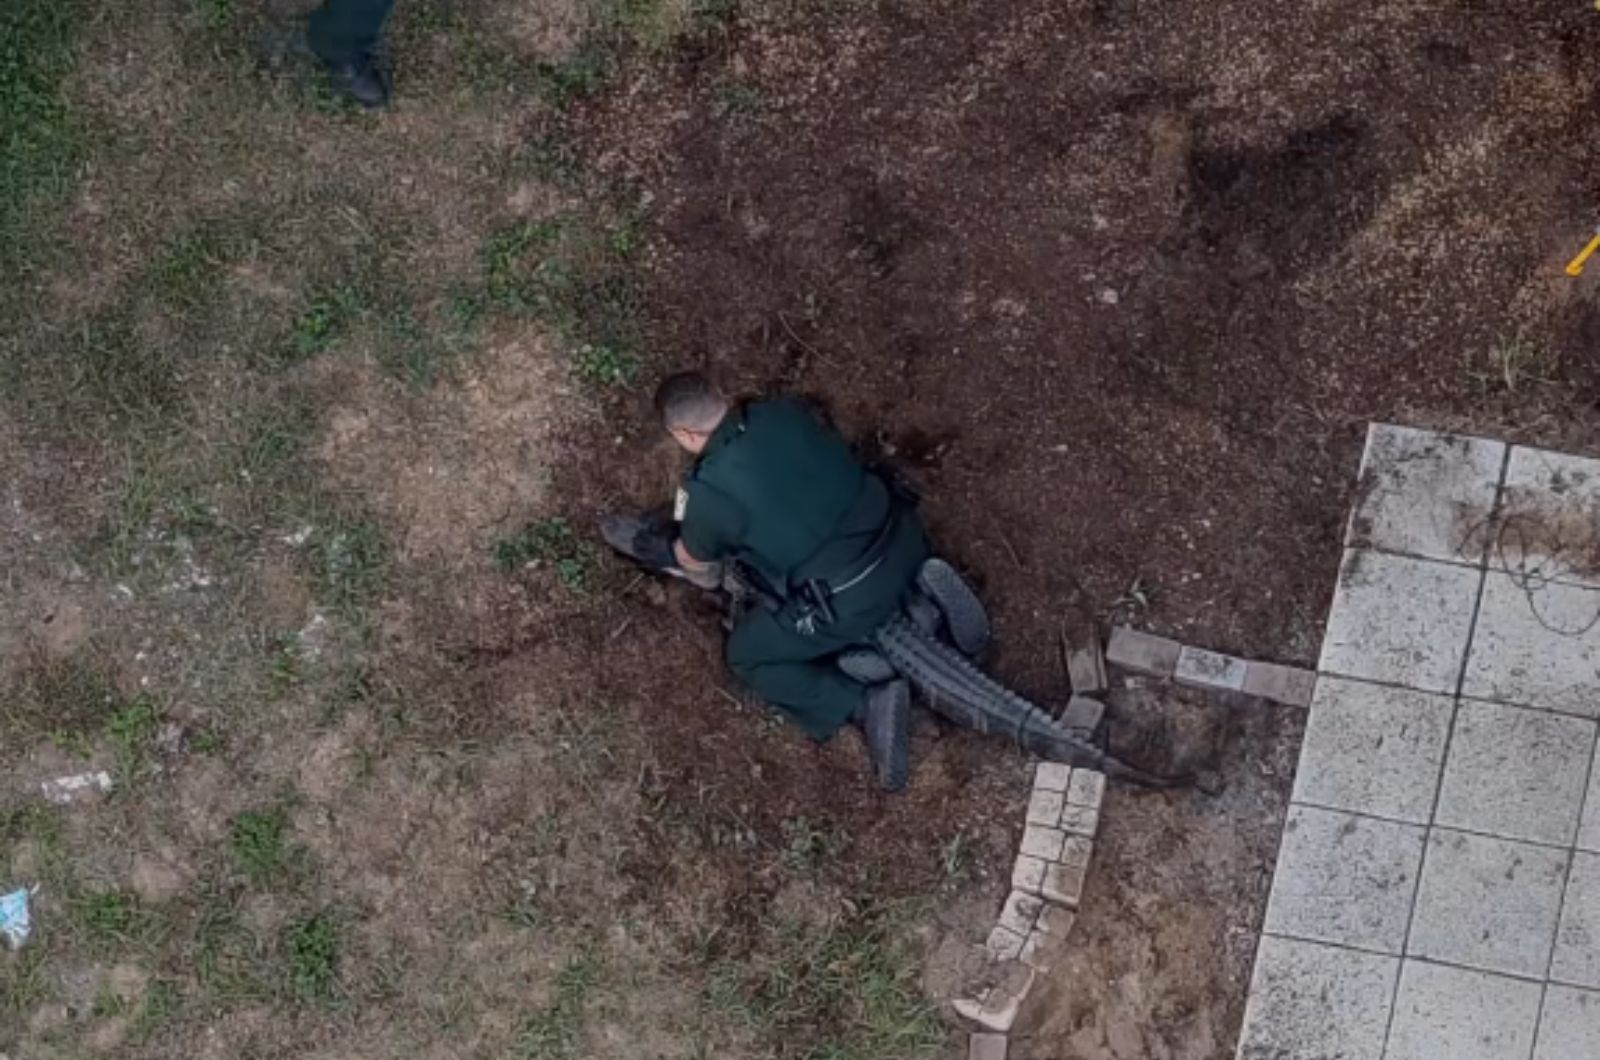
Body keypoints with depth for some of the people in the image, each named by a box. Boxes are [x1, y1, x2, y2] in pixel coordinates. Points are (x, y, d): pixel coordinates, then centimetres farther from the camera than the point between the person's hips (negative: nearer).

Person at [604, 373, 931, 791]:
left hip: (848, 603, -7)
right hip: (906, 543, 7)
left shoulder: (710, 492, -14)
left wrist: (673, 545, 33)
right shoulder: (786, 411, 1)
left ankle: (867, 705, 1)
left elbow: (694, 562, 8)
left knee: (746, 655, 16)